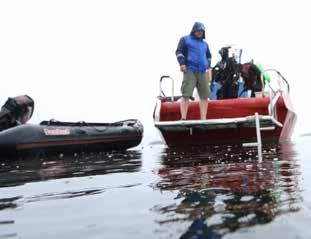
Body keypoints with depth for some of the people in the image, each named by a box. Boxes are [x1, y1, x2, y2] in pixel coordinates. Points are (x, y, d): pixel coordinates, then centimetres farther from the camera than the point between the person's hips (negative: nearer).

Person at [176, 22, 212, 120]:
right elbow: (179, 51, 4)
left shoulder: (204, 43, 28)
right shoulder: (185, 39, 14)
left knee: (205, 96, -3)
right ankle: (183, 118, -14)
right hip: (190, 71, -5)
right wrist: (182, 63, -10)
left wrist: (208, 66, 19)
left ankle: (203, 119, -1)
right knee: (186, 94, -13)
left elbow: (209, 56, 35)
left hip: (202, 72, 5)